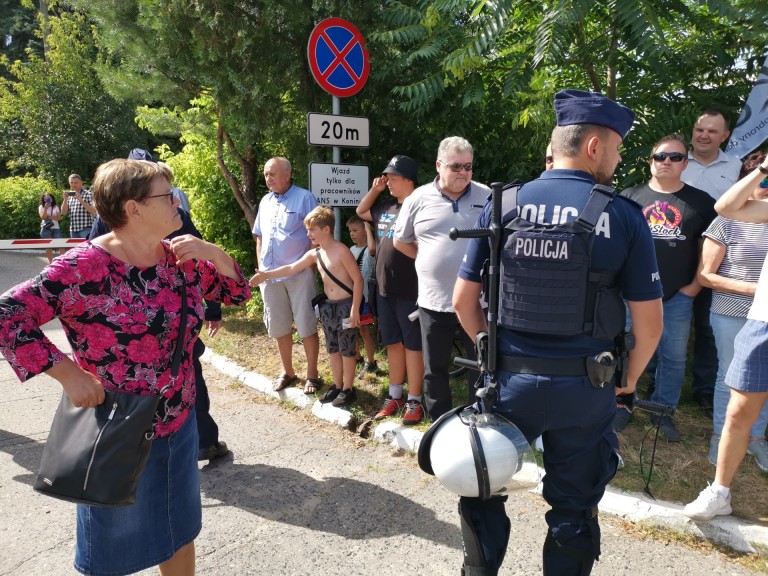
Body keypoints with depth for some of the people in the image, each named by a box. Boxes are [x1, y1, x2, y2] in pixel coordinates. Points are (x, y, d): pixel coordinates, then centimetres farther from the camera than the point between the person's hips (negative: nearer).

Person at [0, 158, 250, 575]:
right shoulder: (85, 267, -20)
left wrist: (212, 253, -11)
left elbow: (238, 293, 6)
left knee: (180, 531, 24)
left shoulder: (182, 260, -2)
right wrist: (68, 373, -23)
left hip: (180, 425, 6)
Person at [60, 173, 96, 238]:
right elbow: (64, 213, 11)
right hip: (73, 230, 6)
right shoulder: (69, 196, 14)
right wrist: (65, 199, -2)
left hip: (86, 229, -6)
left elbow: (94, 212, -11)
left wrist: (80, 199, -15)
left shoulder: (88, 194, -1)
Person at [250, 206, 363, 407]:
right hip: (328, 306, 8)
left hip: (346, 305, -8)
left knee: (347, 349, 3)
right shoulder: (314, 254, 6)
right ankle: (337, 386, 28)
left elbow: (358, 280, -16)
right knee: (333, 349, 15)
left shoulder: (341, 251, -16)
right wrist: (266, 275, -1)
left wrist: (355, 309, -19)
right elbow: (291, 269, 7)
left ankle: (348, 389, 14)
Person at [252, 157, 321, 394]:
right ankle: (287, 372, 28)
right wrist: (260, 266, 12)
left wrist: (307, 263, -12)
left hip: (299, 274, -6)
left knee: (306, 326, 1)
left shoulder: (304, 198, -5)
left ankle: (312, 375, 14)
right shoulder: (265, 202, 14)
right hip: (269, 275, 6)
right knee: (278, 327, 13)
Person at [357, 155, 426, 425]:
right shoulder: (385, 206, 12)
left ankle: (414, 401, 14)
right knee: (393, 343, 15)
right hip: (384, 289, 8)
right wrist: (374, 190, 13)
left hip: (410, 291, -8)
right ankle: (395, 396, 27)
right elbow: (361, 211, 28)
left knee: (413, 345, 3)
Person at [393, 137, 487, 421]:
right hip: (433, 301, 1)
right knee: (435, 370, 13)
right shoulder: (419, 199, 0)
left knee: (481, 368, 9)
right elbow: (400, 241, 12)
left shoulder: (487, 196, 0)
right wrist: (428, 260, 7)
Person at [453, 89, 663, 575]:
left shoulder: (503, 206, -4)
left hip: (509, 379, 1)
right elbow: (649, 322, -4)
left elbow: (464, 302, -1)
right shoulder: (624, 216, -7)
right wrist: (630, 377, 14)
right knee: (574, 509, 20)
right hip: (586, 388, 0)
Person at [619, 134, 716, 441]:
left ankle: (663, 410, 25)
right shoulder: (630, 197, 3)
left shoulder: (701, 202, 5)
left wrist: (696, 285, -1)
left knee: (673, 357, 9)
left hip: (678, 297, 1)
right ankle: (622, 403, 23)